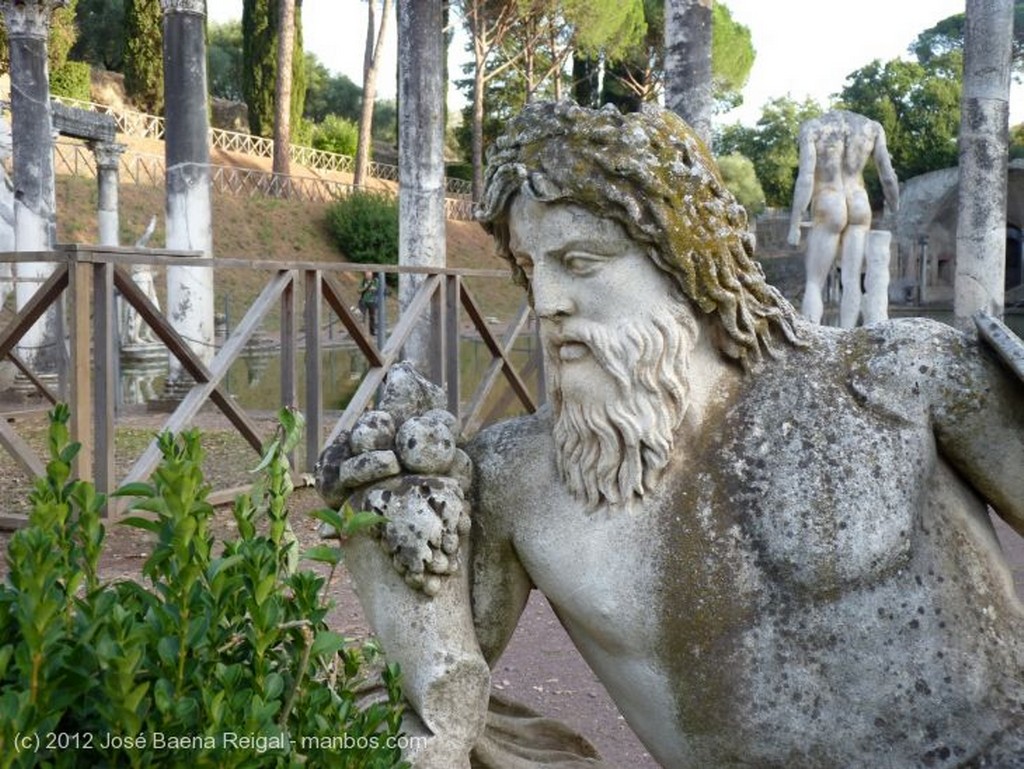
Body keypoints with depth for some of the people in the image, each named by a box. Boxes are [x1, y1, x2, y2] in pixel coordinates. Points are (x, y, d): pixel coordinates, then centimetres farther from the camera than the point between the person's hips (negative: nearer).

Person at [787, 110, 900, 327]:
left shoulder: (812, 127, -3)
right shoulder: (872, 127, 7)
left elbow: (805, 177, -12)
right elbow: (888, 177, 5)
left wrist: (794, 226, -11)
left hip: (827, 211, -3)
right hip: (860, 208, 4)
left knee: (814, 284, -2)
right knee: (851, 282, 4)